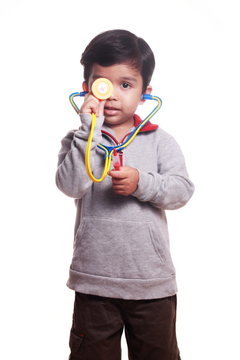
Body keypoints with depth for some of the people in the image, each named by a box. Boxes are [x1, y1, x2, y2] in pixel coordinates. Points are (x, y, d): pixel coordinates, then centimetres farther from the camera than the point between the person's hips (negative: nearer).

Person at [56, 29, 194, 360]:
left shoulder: (159, 141, 0)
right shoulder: (79, 141, -2)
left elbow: (182, 190, -7)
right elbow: (71, 186, -18)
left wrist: (142, 183, -23)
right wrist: (89, 130, -22)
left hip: (153, 282, 1)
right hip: (94, 281, 0)